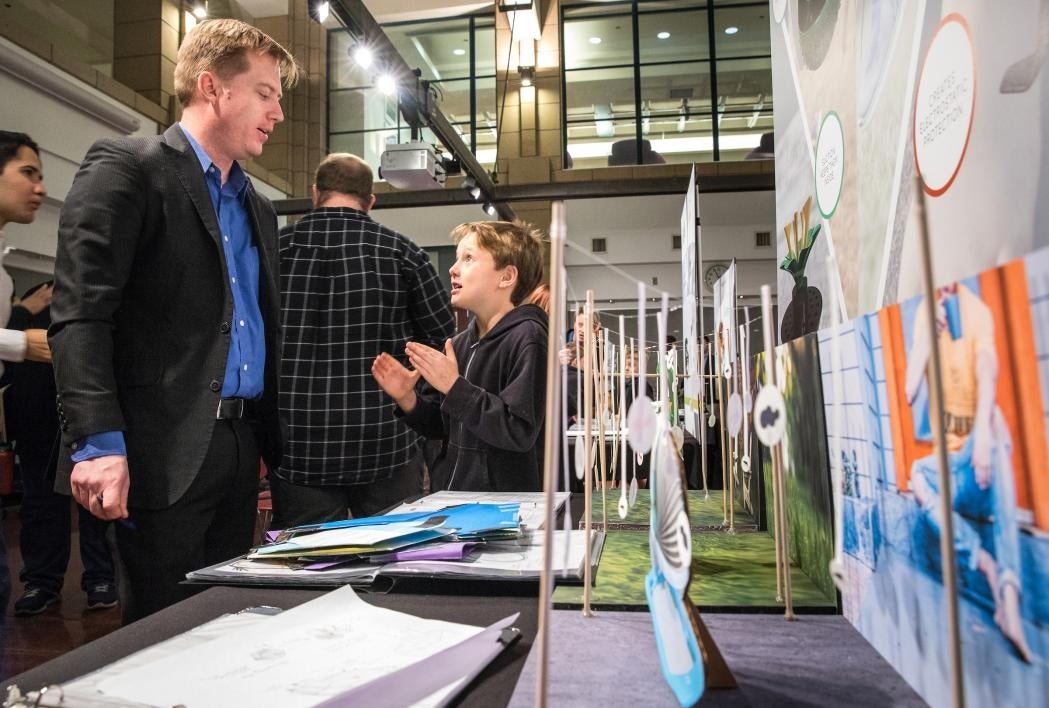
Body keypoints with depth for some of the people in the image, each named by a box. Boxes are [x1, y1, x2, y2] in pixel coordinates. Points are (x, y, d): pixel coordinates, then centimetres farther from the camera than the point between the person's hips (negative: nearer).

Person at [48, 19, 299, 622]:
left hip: (241, 445, 7)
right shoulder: (126, 168, -4)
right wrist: (97, 443, -21)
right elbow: (80, 314, -13)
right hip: (167, 451, -7)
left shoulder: (258, 207, 18)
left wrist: (270, 445, 14)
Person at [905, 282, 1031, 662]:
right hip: (950, 464, 3)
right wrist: (927, 334, -14)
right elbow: (910, 392, -7)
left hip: (981, 467, -3)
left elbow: (987, 374, -23)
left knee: (995, 423, -36)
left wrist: (983, 434, -40)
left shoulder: (977, 310, -5)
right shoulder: (925, 314, 4)